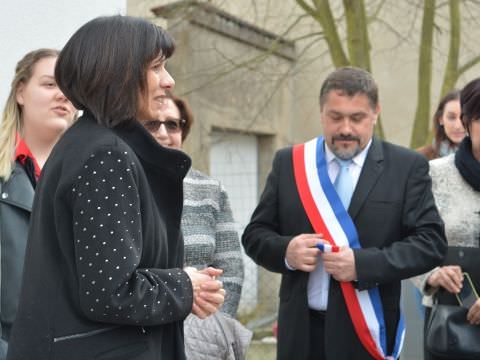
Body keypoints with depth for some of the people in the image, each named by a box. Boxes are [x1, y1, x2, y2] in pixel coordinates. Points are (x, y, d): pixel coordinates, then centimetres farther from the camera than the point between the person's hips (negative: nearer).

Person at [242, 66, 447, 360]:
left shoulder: (408, 167, -1)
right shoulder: (288, 163, 6)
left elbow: (431, 241, -6)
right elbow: (255, 234, 7)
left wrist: (362, 264, -18)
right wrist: (285, 251, -14)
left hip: (367, 330, -2)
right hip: (301, 329, 2)